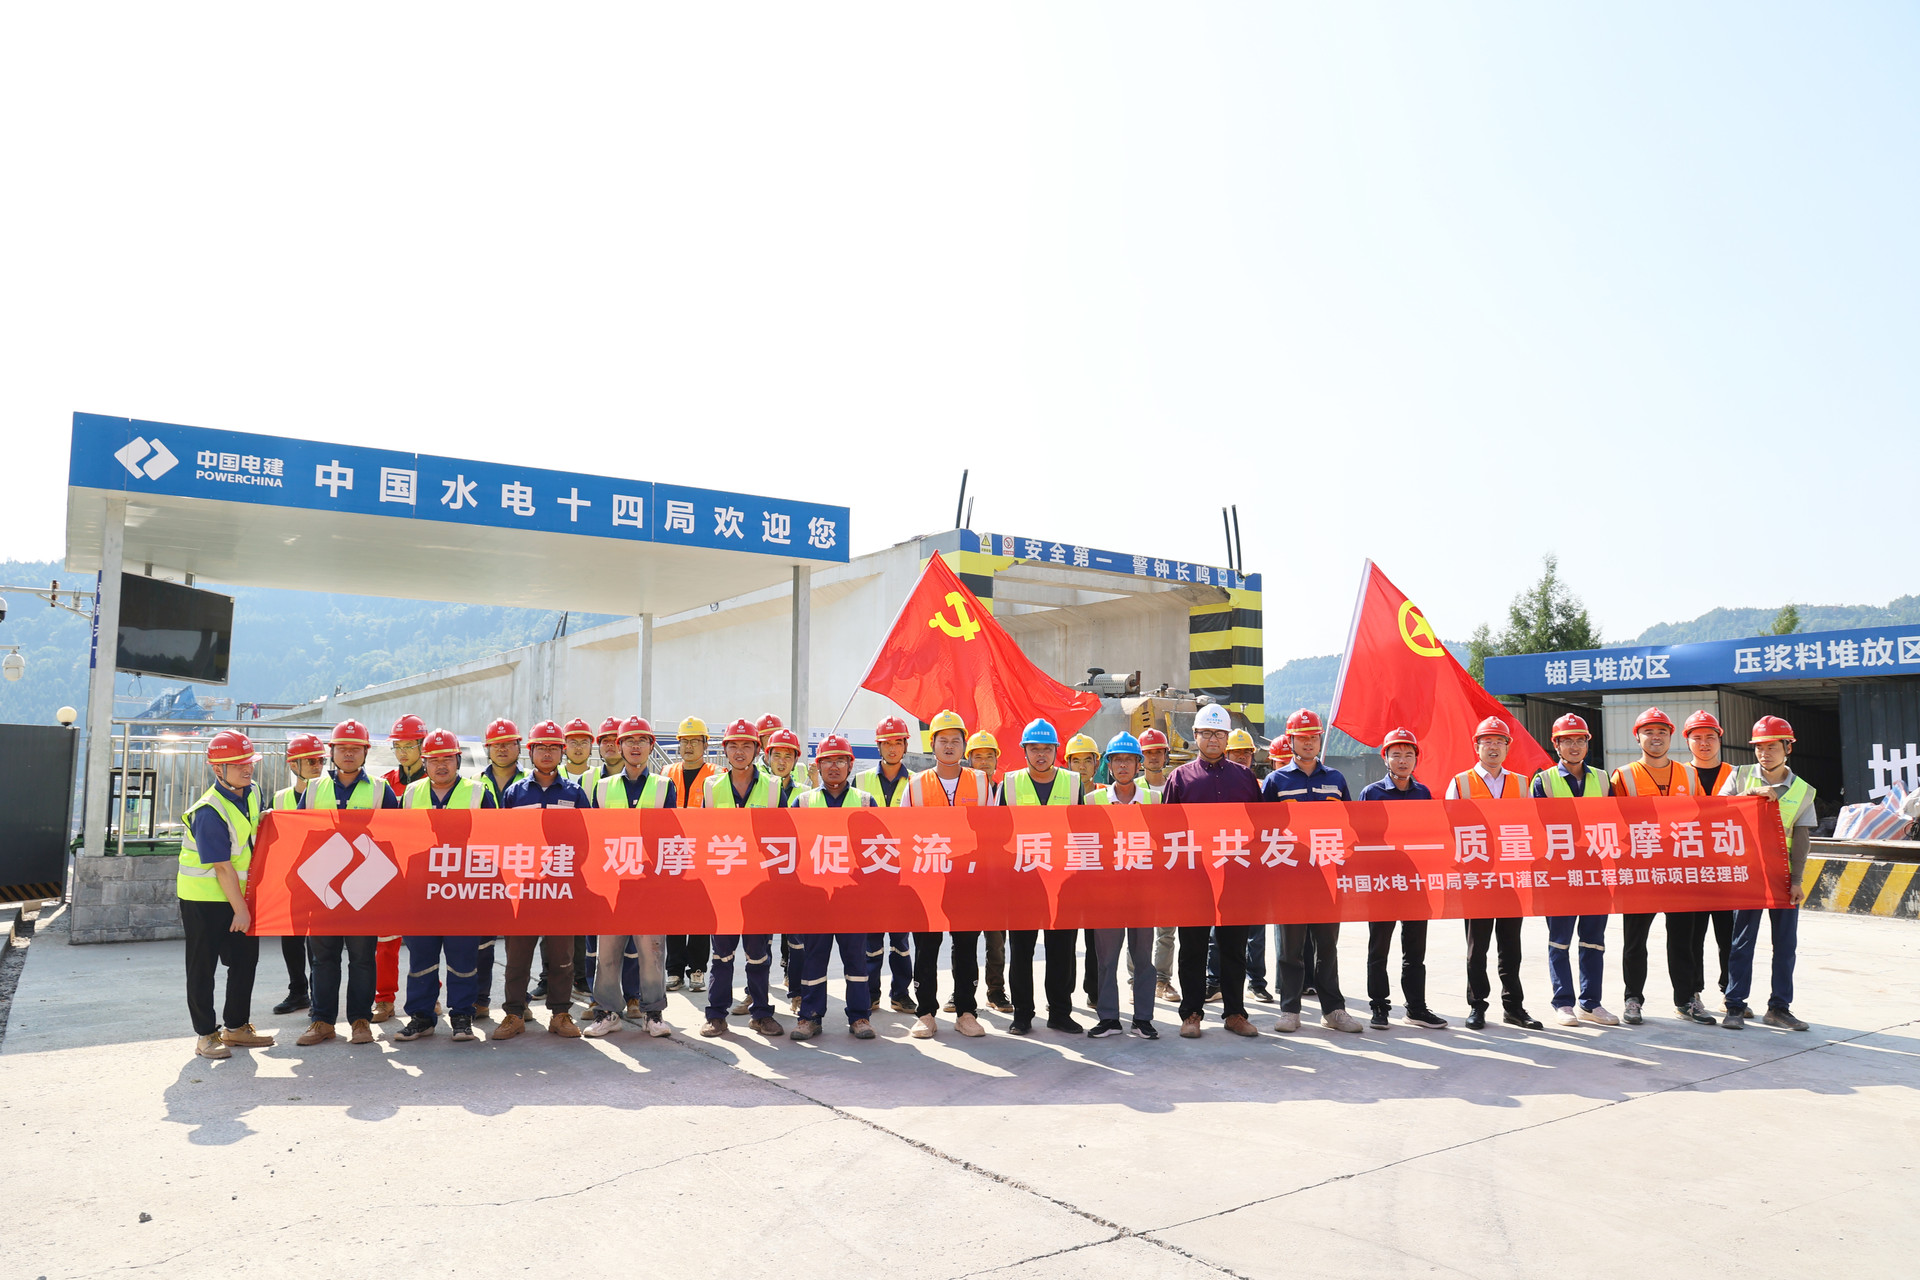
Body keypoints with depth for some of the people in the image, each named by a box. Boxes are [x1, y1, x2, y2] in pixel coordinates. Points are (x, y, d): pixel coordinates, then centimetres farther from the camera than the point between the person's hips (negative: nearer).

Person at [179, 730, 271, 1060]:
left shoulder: (252, 792, 0)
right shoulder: (209, 811, -24)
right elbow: (223, 867, -22)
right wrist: (240, 909, -19)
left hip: (240, 893, 8)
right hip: (205, 898, -8)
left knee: (245, 959, 12)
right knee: (203, 967, 3)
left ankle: (236, 1026, 24)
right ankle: (205, 1034, 14)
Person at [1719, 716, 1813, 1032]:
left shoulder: (1803, 790, 5)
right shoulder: (1741, 776, 3)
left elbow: (1801, 838, 1)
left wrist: (1796, 880, -6)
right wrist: (1751, 794, -20)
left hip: (1783, 874, 2)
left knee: (1786, 942, 4)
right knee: (1742, 939, -1)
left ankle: (1779, 1007, 14)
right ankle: (1735, 1006, 5)